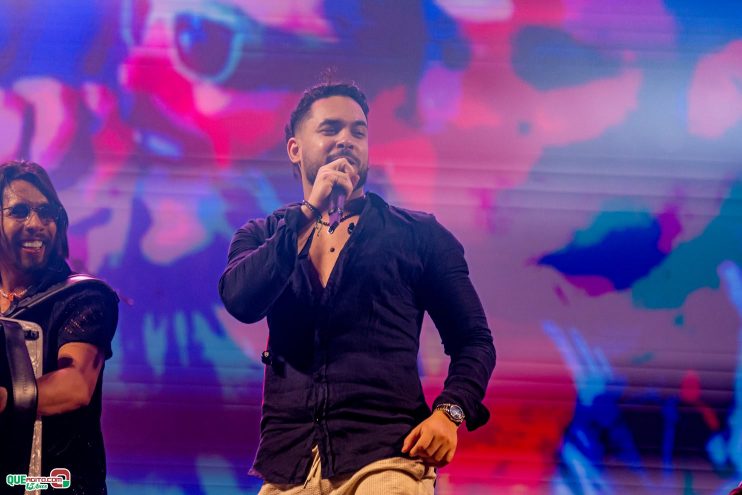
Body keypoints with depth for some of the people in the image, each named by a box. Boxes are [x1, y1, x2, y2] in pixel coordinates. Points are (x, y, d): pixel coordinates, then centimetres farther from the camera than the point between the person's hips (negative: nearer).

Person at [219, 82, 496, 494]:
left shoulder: (419, 234, 10)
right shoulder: (262, 237, 15)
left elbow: (473, 340, 9)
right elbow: (240, 301, -6)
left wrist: (450, 411, -9)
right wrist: (310, 212, -9)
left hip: (386, 457, -2)